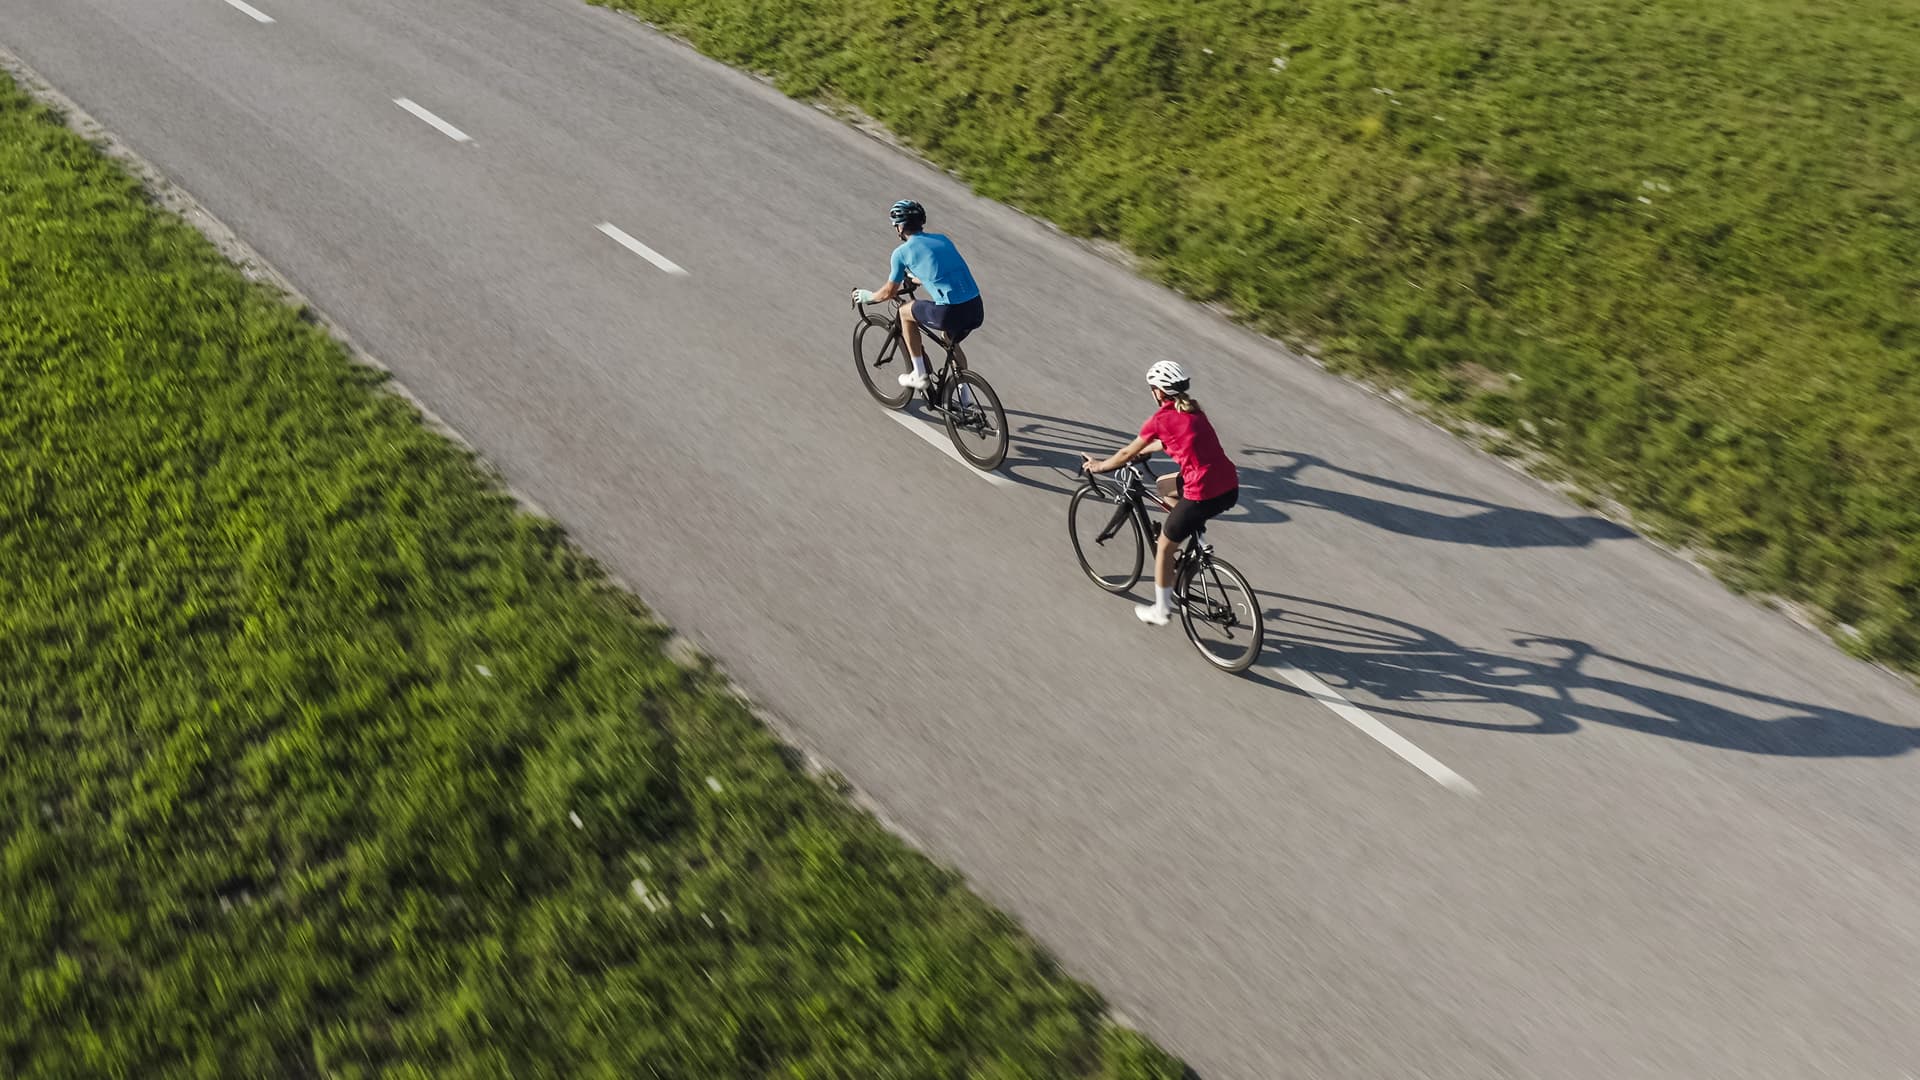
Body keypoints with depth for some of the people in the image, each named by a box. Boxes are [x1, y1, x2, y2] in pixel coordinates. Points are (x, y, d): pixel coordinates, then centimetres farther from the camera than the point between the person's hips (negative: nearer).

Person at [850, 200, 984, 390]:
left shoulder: (902, 252, 5)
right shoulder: (943, 239, 22)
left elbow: (889, 292, 14)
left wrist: (867, 296, 35)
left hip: (951, 312, -6)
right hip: (977, 310, 6)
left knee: (905, 313, 22)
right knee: (951, 341, 36)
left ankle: (919, 375, 23)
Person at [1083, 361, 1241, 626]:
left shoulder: (1161, 418, -5)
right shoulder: (1193, 410, 16)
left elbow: (1128, 453, 8)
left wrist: (1099, 466, 25)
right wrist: (1143, 450, 49)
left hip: (1204, 496, -7)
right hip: (1231, 488, 7)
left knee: (1164, 547, 15)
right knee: (1164, 485, 30)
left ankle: (1160, 611, 26)